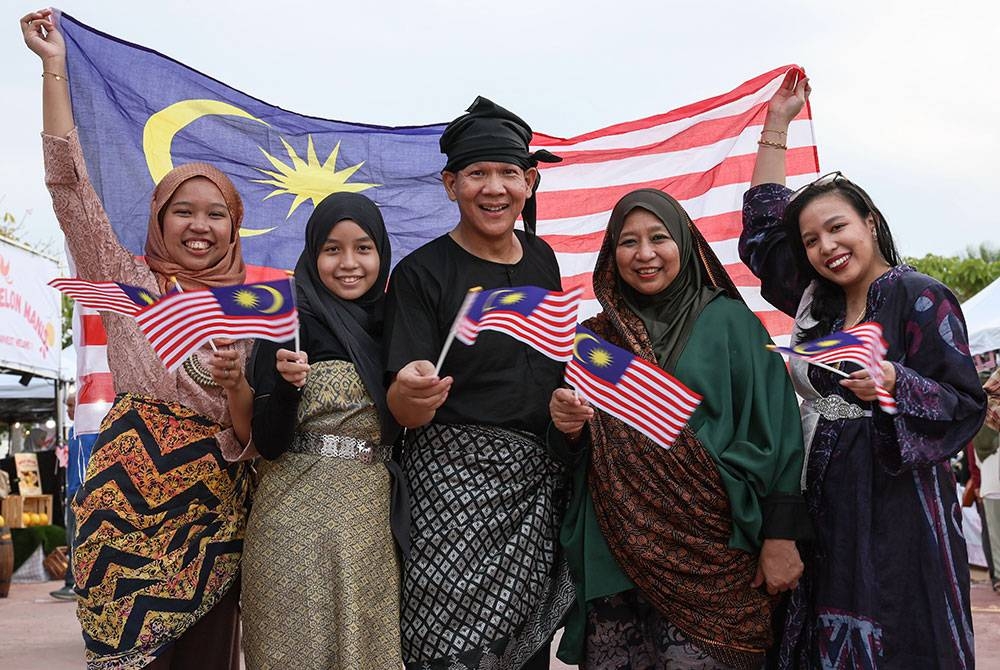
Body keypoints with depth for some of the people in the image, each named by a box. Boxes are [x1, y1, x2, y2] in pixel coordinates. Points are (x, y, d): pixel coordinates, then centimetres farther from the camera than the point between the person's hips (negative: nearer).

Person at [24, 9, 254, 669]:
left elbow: (248, 431, 8)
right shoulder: (129, 282, 8)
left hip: (213, 505, 2)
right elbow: (70, 184, -1)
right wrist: (55, 67, -2)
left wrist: (236, 384, -14)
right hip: (130, 494, -2)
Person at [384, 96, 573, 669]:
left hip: (539, 478, 5)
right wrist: (410, 392, -31)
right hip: (457, 477, -4)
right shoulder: (423, 272, -7)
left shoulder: (541, 258, 9)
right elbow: (406, 413, -11)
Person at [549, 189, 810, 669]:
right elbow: (575, 456, 15)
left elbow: (772, 432, -3)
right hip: (614, 554, 3)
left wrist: (781, 538, -9)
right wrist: (567, 427, -8)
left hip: (708, 555, -3)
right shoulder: (597, 337, 10)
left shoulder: (728, 322, 1)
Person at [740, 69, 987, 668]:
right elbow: (761, 232, 21)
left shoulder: (921, 297, -7)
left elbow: (966, 405, -9)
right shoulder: (818, 303, 11)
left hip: (898, 514, -6)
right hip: (824, 511, 6)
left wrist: (891, 381, -28)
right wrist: (777, 125, 21)